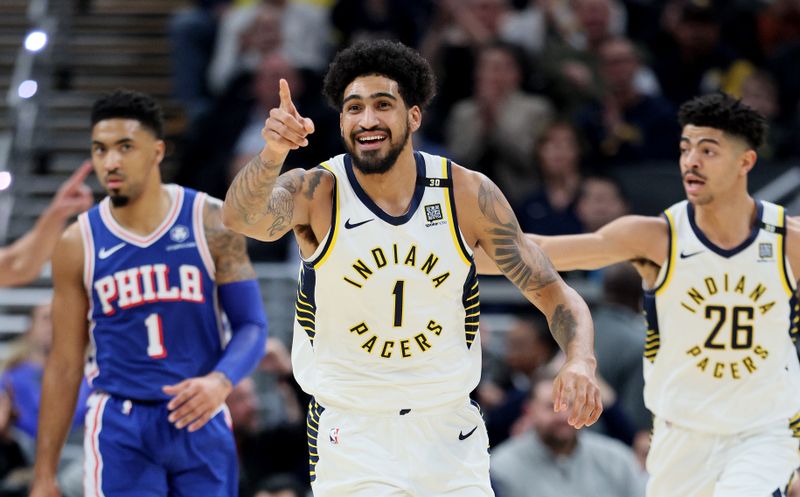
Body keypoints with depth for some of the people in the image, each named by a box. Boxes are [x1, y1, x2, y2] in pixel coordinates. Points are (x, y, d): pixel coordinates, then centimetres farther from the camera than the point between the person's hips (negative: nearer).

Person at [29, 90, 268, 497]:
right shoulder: (79, 244, 0)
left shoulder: (212, 225, -2)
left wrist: (221, 381, -23)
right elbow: (64, 363, 4)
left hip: (200, 421, 1)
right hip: (119, 428, -1)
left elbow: (251, 326, 0)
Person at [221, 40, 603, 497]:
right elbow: (241, 217, -33)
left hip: (448, 428, 2)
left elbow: (552, 292, -1)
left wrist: (581, 362, -22)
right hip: (352, 435, -2)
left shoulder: (468, 193, -6)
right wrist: (272, 155, -54)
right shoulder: (317, 193, -11)